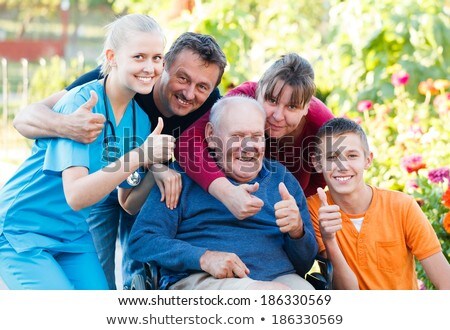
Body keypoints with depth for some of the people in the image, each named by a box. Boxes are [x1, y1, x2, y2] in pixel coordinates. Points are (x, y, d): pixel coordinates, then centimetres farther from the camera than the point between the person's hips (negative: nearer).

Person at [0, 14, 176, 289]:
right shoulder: (81, 103, -21)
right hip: (24, 231, -7)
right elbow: (76, 196, -31)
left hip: (74, 234, 7)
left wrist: (156, 172, -16)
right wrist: (140, 155, -36)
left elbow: (128, 203, 2)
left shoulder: (141, 118, 0)